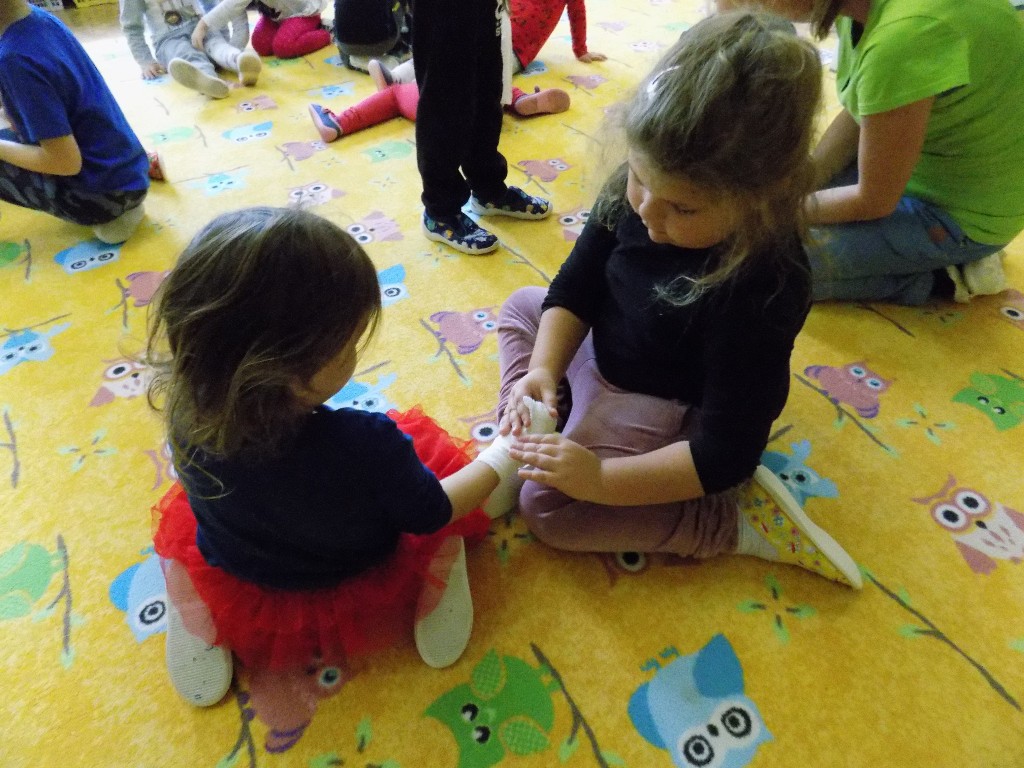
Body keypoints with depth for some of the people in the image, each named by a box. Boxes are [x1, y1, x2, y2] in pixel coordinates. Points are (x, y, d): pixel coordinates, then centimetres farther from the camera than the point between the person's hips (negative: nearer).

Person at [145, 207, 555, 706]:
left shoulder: (187, 412, -29)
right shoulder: (366, 446, -41)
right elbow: (429, 514, -20)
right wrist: (510, 450, -8)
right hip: (360, 602, -2)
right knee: (430, 448, 10)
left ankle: (199, 622, 17)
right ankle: (436, 593, 10)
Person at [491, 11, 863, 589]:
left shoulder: (760, 289, -36)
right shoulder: (636, 192, -19)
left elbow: (725, 452, -30)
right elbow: (577, 286, -5)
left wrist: (603, 479, -35)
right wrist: (543, 367, -21)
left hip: (666, 412, -7)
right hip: (602, 352, 8)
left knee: (547, 507, -20)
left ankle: (736, 520, -12)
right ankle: (523, 436, 1)